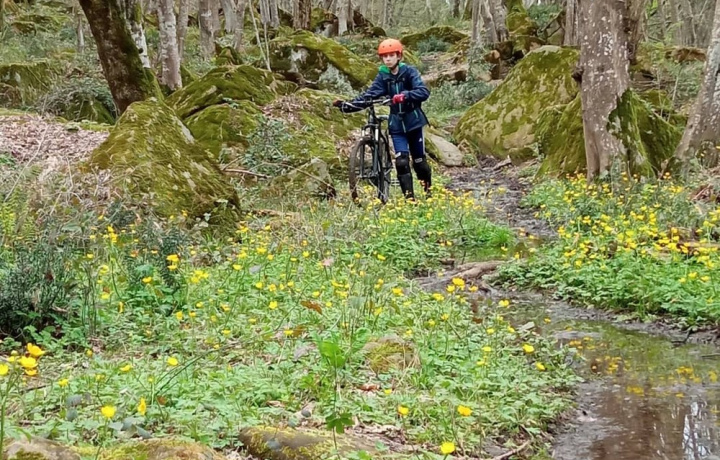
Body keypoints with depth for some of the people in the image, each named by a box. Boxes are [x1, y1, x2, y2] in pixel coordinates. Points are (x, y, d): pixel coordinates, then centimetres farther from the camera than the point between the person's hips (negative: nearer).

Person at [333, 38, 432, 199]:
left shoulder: (409, 72, -10)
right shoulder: (383, 76, 0)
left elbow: (424, 92, -23)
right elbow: (369, 95, -8)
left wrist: (405, 95, -42)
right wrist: (347, 106, -21)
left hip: (413, 121, -2)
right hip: (396, 124, 2)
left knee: (419, 160, 8)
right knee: (401, 162, -9)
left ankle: (429, 191, 31)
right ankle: (409, 198, -4)